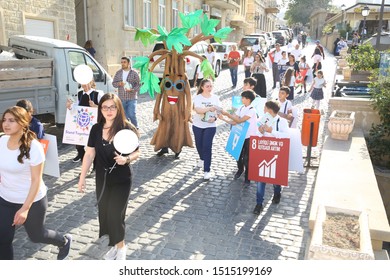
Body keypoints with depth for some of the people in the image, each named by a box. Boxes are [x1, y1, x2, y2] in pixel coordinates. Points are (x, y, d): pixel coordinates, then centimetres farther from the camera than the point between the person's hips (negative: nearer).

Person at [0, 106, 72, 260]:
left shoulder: (33, 147, -24)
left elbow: (36, 180, -21)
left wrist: (25, 208, -24)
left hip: (32, 200, -5)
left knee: (36, 235, 15)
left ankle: (64, 241, 47)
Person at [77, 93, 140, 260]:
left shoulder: (127, 128, -15)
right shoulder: (96, 129, -3)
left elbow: (136, 153, -6)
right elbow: (89, 154, 1)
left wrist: (126, 159, -27)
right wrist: (82, 178, 1)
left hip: (122, 179, -4)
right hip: (102, 178, 4)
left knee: (115, 214, -1)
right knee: (104, 213, 11)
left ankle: (120, 245, 25)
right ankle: (114, 244, 32)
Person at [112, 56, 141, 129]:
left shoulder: (134, 73, -3)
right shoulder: (118, 73, 8)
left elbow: (138, 85, -5)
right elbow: (114, 83, 11)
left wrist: (132, 89, -23)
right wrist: (118, 84, -12)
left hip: (131, 99, -4)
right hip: (121, 99, 4)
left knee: (132, 115, -11)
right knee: (124, 116, 11)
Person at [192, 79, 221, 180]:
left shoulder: (215, 98, -3)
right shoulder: (197, 97, -9)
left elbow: (219, 111, 0)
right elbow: (198, 110, -23)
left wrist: (215, 118, -21)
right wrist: (209, 108, -38)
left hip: (210, 126, -1)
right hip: (197, 125, 1)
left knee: (207, 146, -9)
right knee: (199, 145, 17)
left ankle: (207, 170, -4)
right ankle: (202, 159, 50)